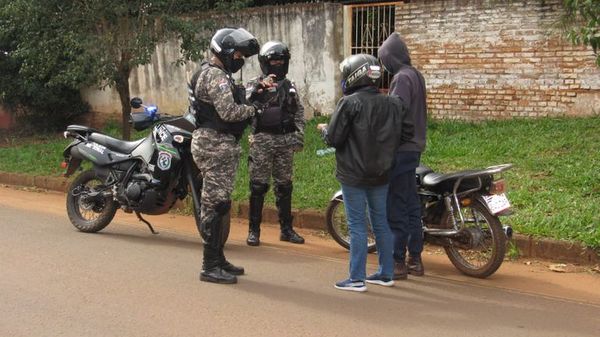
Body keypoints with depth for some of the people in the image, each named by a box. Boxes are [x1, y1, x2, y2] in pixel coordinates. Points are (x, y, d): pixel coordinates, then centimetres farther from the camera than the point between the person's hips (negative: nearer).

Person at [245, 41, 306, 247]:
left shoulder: (289, 86, 14)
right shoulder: (256, 85, 1)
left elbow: (299, 112, 16)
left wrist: (299, 136, 5)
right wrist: (260, 88, -30)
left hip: (286, 142, 4)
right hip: (263, 141, -4)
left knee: (284, 186, 10)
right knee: (258, 186, -3)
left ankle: (286, 229, 18)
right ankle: (254, 230, 5)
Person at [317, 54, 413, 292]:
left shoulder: (349, 103, -13)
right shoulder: (393, 104, 4)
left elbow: (334, 139, -13)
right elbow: (405, 134, 6)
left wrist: (324, 129, 8)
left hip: (354, 176, -5)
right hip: (381, 174, 6)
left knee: (357, 226, -1)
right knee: (381, 223, 15)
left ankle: (357, 279, 3)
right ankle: (386, 273, 22)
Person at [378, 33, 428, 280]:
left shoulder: (402, 78, -13)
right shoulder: (416, 75, 15)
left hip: (401, 150, -10)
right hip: (414, 148, 10)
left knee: (396, 208, -5)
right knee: (411, 206, 13)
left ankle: (397, 263, -1)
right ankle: (415, 260, 19)